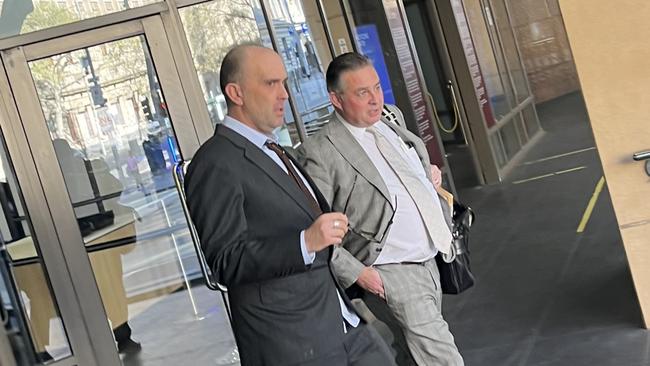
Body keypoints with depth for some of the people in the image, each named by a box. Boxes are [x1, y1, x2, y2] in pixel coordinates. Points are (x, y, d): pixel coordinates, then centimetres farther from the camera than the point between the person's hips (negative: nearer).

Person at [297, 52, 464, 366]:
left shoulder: (393, 117, 8)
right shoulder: (320, 152, -16)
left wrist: (428, 175, 8)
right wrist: (356, 272, -18)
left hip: (429, 261, 8)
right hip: (389, 275, -8)